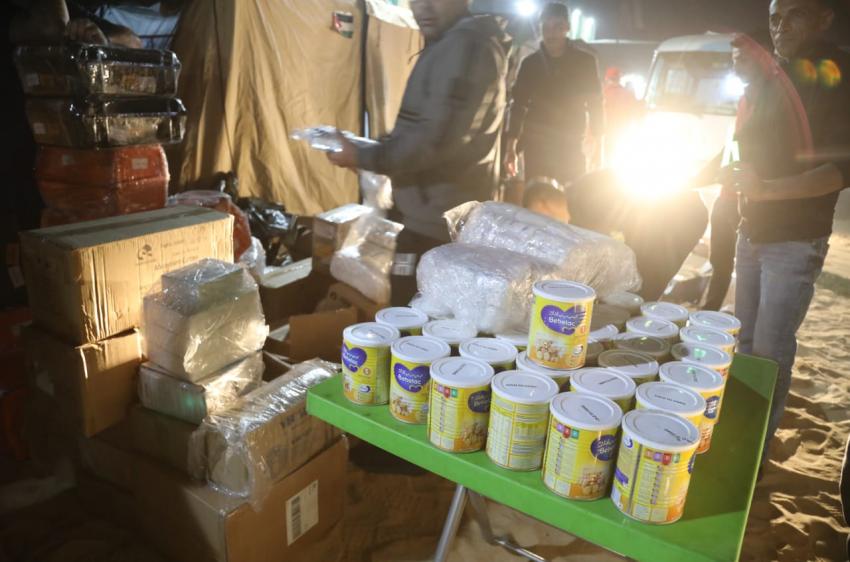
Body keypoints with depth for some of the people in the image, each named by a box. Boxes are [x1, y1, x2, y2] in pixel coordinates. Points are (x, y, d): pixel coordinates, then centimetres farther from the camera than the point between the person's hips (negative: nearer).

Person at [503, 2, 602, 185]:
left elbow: (595, 103, 7)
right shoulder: (530, 63, 6)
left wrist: (597, 144, 1)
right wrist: (510, 147, 2)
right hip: (536, 145, 0)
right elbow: (517, 104, 8)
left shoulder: (585, 61, 5)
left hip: (572, 146, 0)